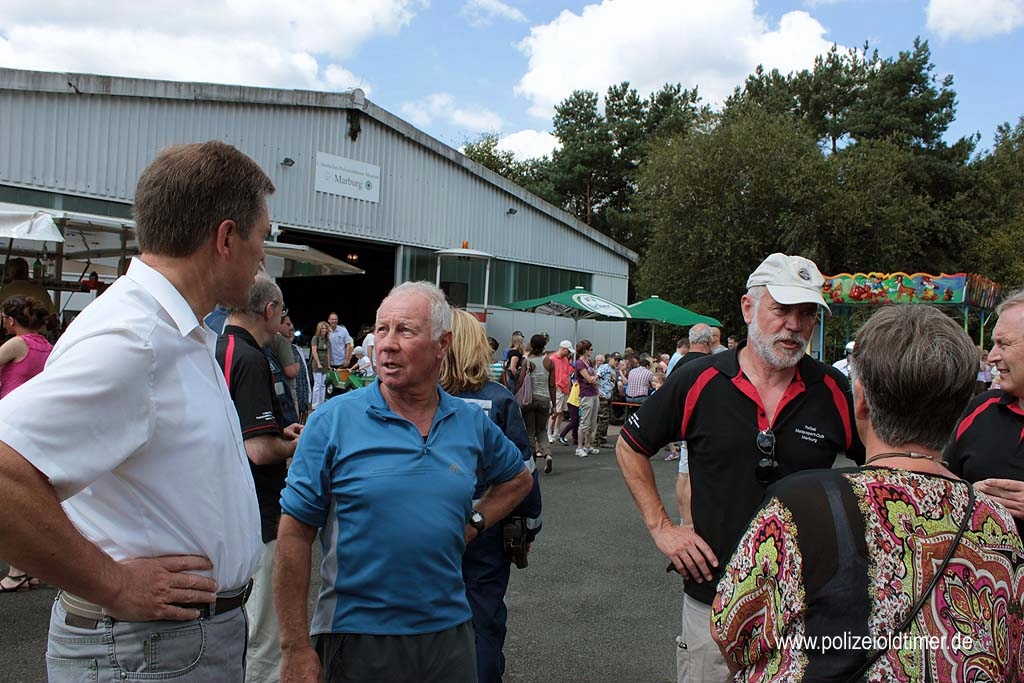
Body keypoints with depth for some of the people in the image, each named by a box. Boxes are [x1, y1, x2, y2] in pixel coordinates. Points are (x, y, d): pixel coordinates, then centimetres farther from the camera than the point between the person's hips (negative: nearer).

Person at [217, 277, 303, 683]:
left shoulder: (214, 351, 9)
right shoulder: (250, 360, -20)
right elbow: (260, 450, -25)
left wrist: (280, 431, 15)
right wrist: (299, 444, -6)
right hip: (255, 520, -10)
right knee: (263, 640, 3)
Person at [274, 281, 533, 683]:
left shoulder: (473, 423, 1)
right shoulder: (333, 421, -10)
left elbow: (518, 478, 19)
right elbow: (295, 534, -9)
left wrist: (475, 522, 3)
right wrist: (296, 649, -10)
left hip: (449, 630, 3)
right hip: (357, 634, -3)